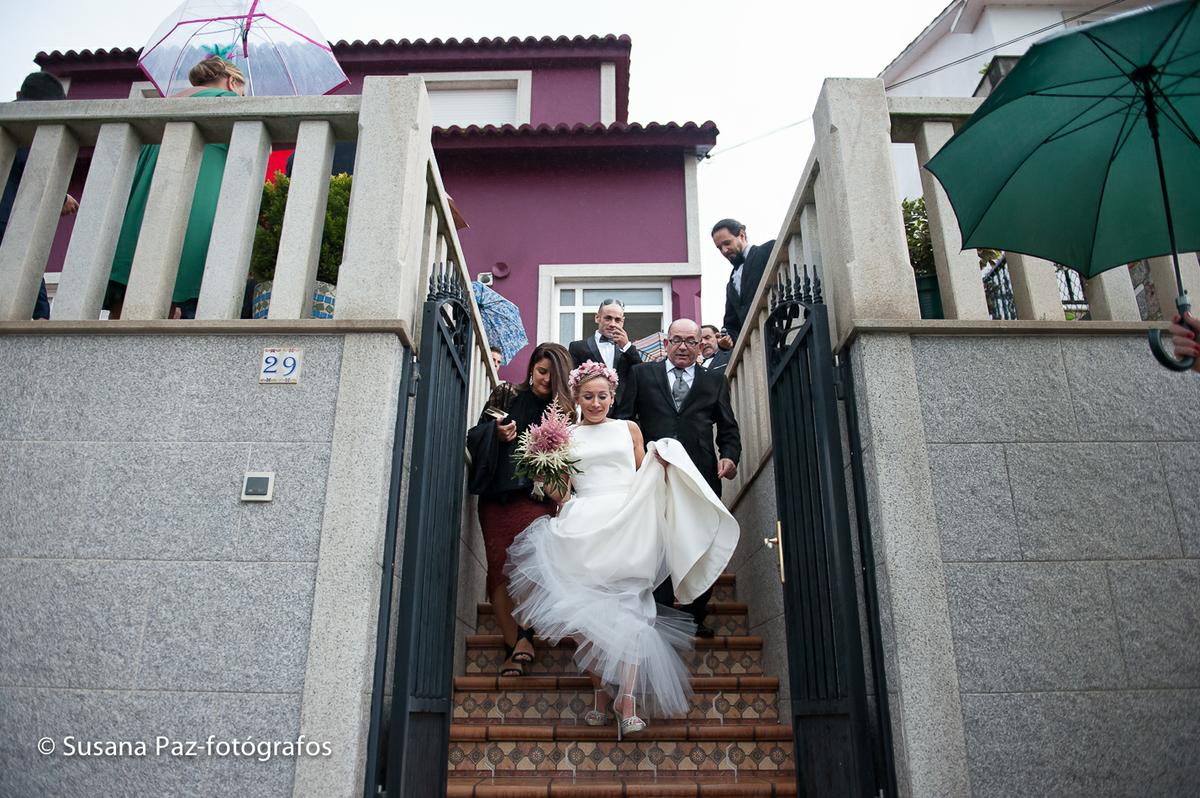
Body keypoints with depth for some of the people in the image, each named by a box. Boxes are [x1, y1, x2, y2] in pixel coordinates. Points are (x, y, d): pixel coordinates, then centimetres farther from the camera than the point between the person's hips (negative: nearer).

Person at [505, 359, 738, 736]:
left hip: (626, 524, 0)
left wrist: (661, 463, -1)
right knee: (584, 609, -10)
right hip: (583, 526, 0)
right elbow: (561, 490, 16)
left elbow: (644, 479, 17)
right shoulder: (567, 437, 17)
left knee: (627, 604, -13)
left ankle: (627, 697, -17)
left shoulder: (629, 429, 18)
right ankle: (601, 692, -3)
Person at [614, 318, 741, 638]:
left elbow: (728, 427, 15)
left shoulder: (715, 381, 18)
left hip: (701, 475, 2)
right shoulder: (642, 374, 15)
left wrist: (730, 455, -4)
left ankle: (696, 617, 16)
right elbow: (624, 417, 9)